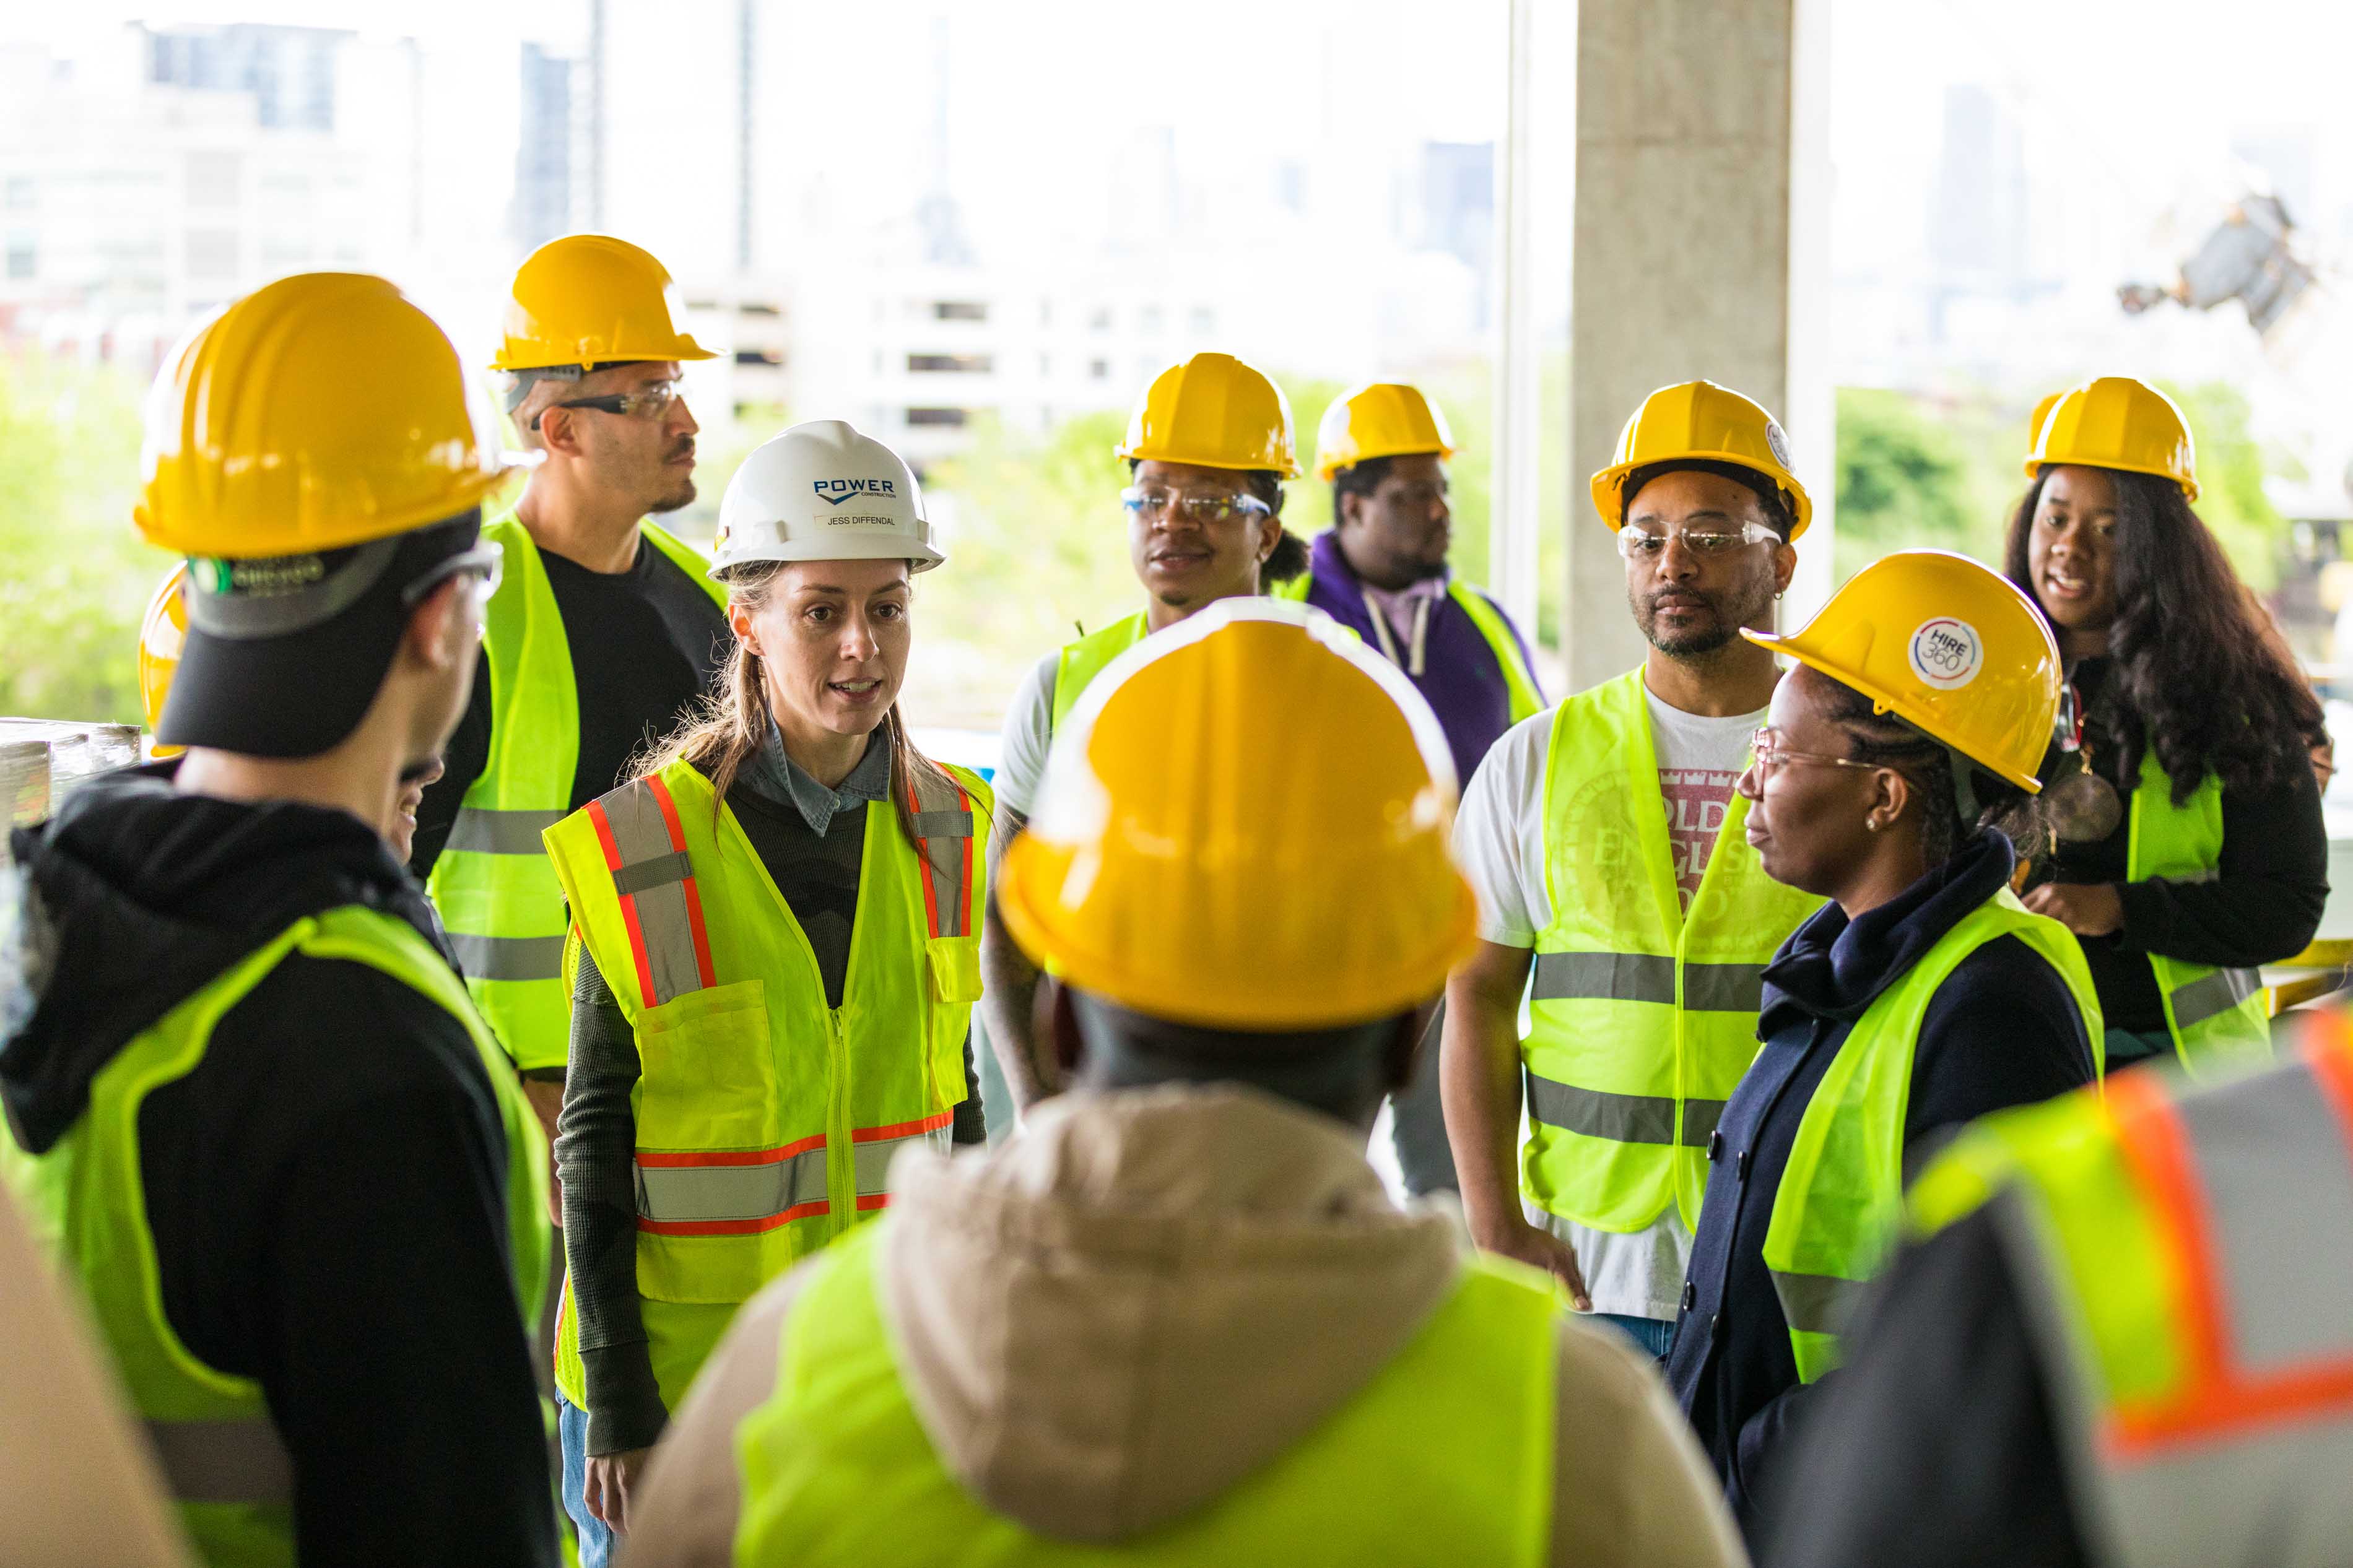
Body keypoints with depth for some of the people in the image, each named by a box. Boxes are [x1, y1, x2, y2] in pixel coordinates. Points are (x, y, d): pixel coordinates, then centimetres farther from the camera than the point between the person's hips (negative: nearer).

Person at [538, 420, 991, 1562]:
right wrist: (619, 1413, -8)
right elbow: (593, 1149, -7)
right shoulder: (642, 856, -11)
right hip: (680, 1380, -4)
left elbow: (958, 1108, 11)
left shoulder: (947, 839, 3)